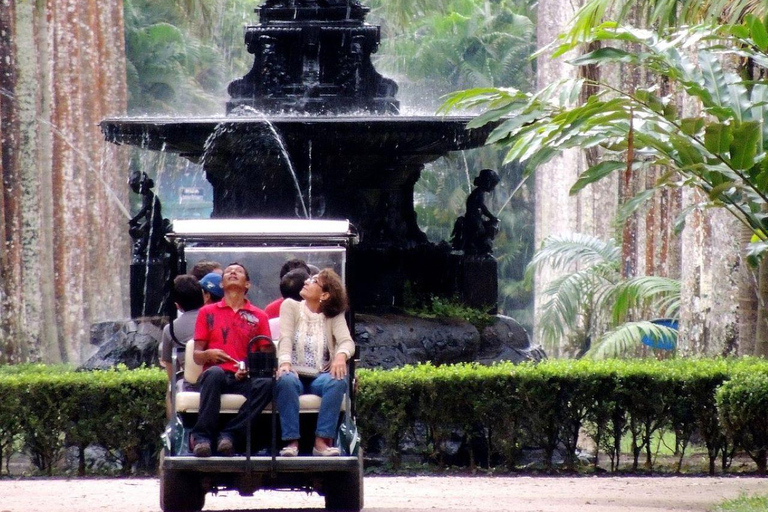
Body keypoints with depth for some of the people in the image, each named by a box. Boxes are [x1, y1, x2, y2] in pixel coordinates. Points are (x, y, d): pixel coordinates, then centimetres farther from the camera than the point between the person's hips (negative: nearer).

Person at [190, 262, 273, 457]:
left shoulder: (258, 316, 17)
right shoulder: (207, 312, 17)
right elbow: (196, 356, 13)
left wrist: (250, 369, -9)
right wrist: (208, 355, -12)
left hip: (244, 380, 1)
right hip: (215, 376, -1)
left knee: (267, 383, -33)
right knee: (214, 373, -38)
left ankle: (230, 434, -34)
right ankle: (202, 436, -36)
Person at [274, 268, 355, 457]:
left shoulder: (334, 316, 11)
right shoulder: (291, 306, 9)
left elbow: (347, 341, -5)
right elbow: (285, 338, -7)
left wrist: (341, 355, -31)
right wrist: (284, 362, -28)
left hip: (320, 377, 1)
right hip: (295, 373, -1)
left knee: (338, 381, -32)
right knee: (286, 380, -36)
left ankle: (322, 441, -34)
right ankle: (292, 442, -37)